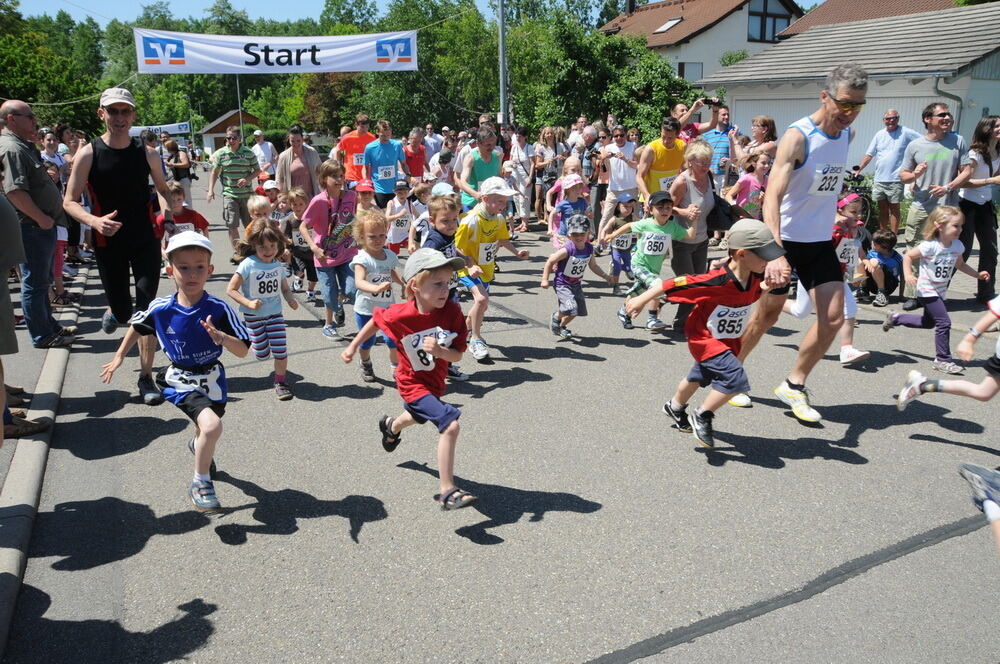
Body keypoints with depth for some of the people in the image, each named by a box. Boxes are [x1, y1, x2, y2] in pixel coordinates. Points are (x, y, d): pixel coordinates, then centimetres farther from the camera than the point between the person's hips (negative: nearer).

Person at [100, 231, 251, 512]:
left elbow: (243, 351, -19)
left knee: (206, 428, 27)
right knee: (212, 426, -27)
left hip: (212, 380, 2)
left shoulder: (218, 310, -18)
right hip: (181, 381, -2)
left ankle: (198, 445, 66)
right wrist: (119, 357, 12)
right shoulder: (160, 309, -14)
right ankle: (201, 484, -5)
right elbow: (137, 326, 9)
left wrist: (219, 336, -36)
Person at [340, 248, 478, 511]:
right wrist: (353, 346, 4)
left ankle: (391, 425, 72)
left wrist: (439, 351, -39)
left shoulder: (452, 312, -22)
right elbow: (376, 320, -4)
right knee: (450, 425, -24)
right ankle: (447, 492, -17)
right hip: (413, 383, -5)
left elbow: (458, 355, -19)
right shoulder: (401, 315, -26)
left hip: (435, 381, 5)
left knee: (417, 416, 36)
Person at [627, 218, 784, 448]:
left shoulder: (754, 278, -13)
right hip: (704, 337, -8)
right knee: (735, 379, -23)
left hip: (730, 341, 8)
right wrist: (641, 300, -23)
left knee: (699, 377, 28)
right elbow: (674, 283, -29)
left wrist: (767, 287, -3)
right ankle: (702, 417, -1)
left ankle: (675, 408, 56)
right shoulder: (716, 281, -35)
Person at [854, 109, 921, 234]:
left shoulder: (905, 133, -4)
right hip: (879, 179, 4)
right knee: (882, 209, 12)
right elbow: (869, 155, 10)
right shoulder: (879, 134, 9)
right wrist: (858, 169, 0)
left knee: (894, 209, 1)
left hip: (895, 180, -4)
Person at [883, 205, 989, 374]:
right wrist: (908, 275, -26)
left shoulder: (957, 246, -3)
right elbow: (908, 256, -15)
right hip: (927, 290, -8)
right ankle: (943, 360, 0)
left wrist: (978, 274, 3)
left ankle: (895, 318, 42)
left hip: (940, 291, 8)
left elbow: (960, 265, 13)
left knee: (928, 322, 22)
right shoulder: (930, 246, -24)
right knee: (944, 322, -12)